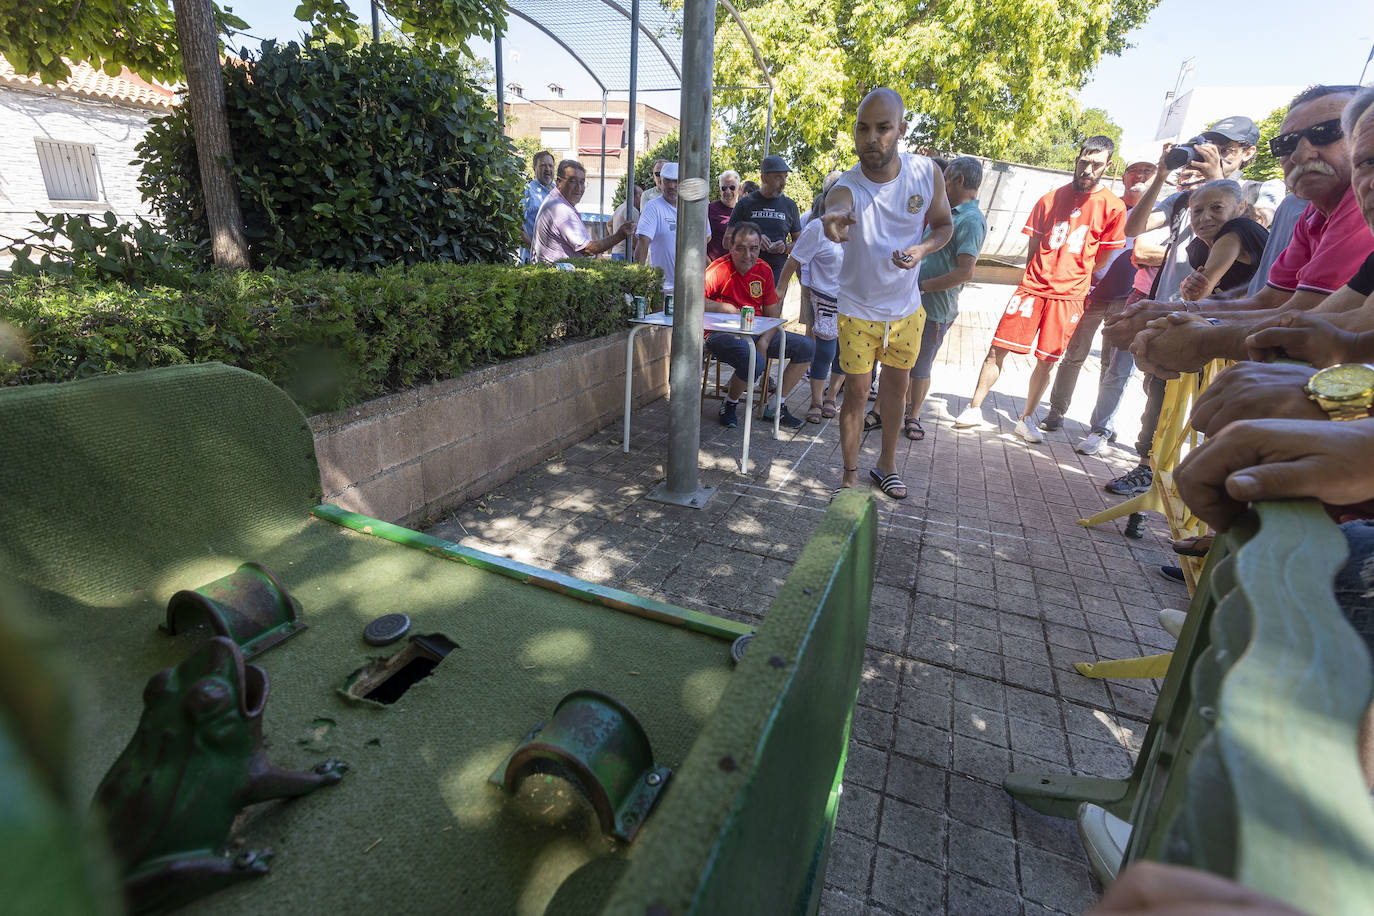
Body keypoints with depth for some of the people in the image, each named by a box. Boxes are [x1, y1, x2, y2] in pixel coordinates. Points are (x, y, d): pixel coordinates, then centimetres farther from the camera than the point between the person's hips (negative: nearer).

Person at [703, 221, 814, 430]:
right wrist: (726, 308, -22)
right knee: (753, 362, -36)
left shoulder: (763, 270, 6)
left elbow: (773, 315, 9)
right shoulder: (719, 269, -13)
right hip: (722, 334, -7)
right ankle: (730, 404, -3)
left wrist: (764, 341, -9)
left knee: (805, 347, -3)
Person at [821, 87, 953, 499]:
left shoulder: (927, 172, -12)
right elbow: (835, 208, -48)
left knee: (896, 386, 15)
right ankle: (850, 473, 19)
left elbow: (944, 224, 3)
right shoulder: (847, 187, -23)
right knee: (856, 392, 1)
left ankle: (887, 465, 35)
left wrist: (921, 250, -20)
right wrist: (832, 219, -74)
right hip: (858, 312, -3)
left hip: (906, 309, 4)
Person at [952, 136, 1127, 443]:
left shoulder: (1113, 207, 2)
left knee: (1047, 360, 3)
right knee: (998, 349, -4)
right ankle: (975, 409, 6)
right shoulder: (1050, 199, 8)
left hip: (1069, 295, -1)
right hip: (1032, 288, 1)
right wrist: (1036, 278, 7)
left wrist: (1071, 278, 13)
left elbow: (1103, 257, 9)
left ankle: (1026, 419, 16)